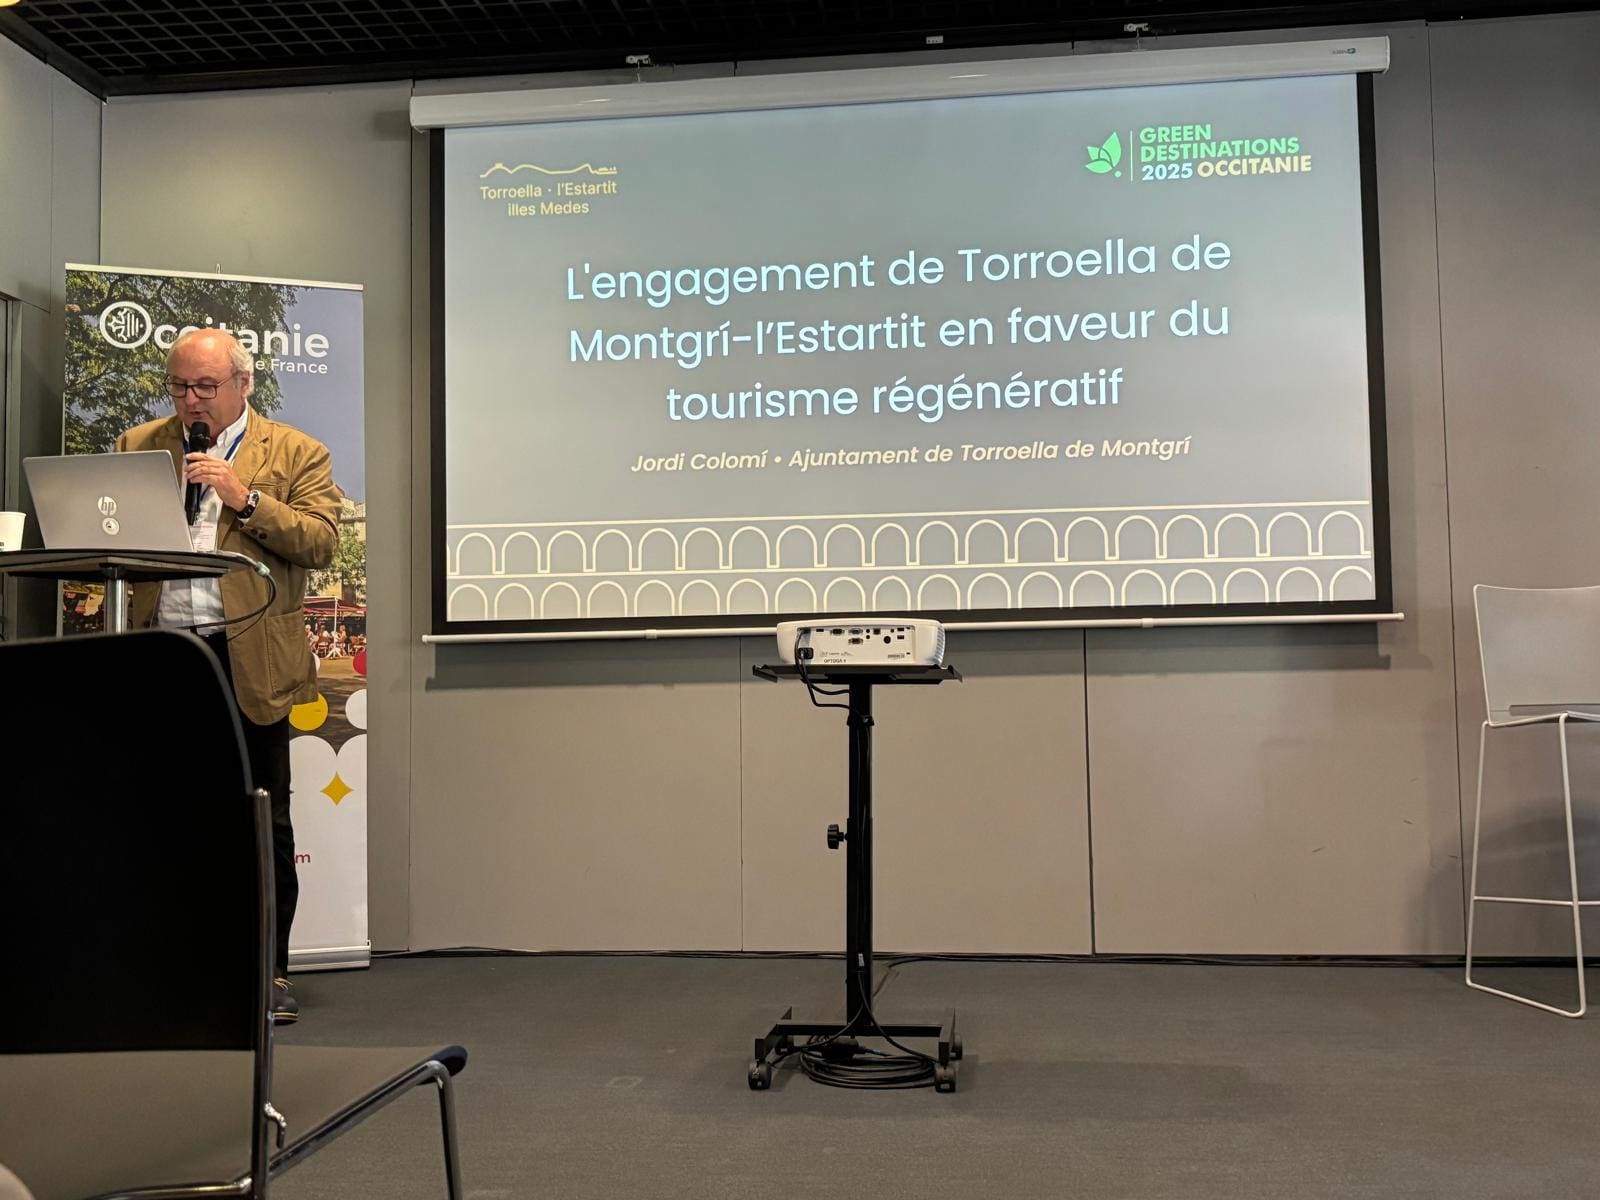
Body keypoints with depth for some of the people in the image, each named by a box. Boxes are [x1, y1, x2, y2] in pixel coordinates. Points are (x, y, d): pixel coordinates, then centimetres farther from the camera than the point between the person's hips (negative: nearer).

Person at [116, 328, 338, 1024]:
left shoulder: (296, 455, 5)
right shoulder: (138, 446, 15)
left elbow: (319, 543, -7)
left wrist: (245, 497, -15)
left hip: (247, 660, -2)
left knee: (263, 823, 4)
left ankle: (270, 973, 15)